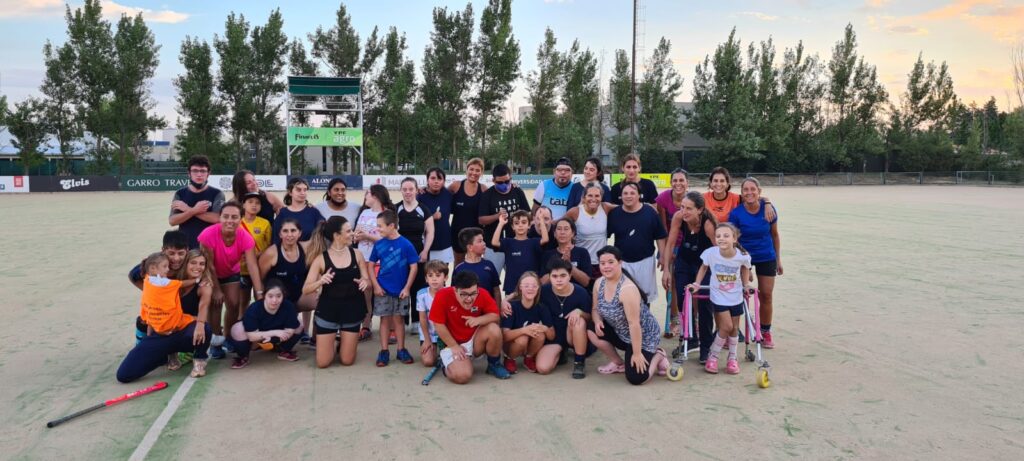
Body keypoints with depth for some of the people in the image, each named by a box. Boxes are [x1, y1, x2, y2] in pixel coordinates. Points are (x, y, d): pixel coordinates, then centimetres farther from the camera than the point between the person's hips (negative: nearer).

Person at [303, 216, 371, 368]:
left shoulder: (356, 254, -2)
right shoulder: (321, 259, -9)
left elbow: (368, 282, 3)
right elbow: (305, 290, -10)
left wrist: (365, 282, -21)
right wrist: (320, 282, -30)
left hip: (352, 311, 2)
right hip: (328, 311, -2)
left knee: (347, 361, 7)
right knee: (323, 363, 2)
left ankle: (342, 346, 41)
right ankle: (332, 346, 34)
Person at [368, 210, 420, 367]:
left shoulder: (405, 244, -11)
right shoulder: (378, 244, -3)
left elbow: (413, 267, -7)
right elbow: (371, 265, 6)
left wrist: (407, 288, -10)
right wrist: (375, 285, -4)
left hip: (400, 290, -2)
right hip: (383, 290, 2)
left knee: (398, 319, 9)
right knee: (385, 319, 7)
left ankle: (401, 350, 19)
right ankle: (384, 351, 14)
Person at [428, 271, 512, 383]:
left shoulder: (482, 294, -16)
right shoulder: (443, 295, -24)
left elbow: (495, 315, -8)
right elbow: (439, 325, -15)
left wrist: (478, 320, -29)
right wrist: (454, 346, -11)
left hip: (476, 339, 3)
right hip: (453, 343, -2)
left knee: (494, 330, -28)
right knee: (462, 376, -27)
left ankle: (494, 364, 1)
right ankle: (447, 363, 11)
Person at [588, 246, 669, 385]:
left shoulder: (627, 288, -32)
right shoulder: (599, 283, -7)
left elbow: (634, 324, -30)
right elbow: (596, 309, 5)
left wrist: (637, 353, -27)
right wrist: (597, 321, -19)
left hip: (642, 335, -7)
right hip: (621, 332, 7)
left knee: (635, 378, -19)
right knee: (591, 331, -16)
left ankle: (657, 355, 13)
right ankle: (618, 363, 7)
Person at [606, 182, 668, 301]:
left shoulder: (650, 212, -9)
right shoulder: (614, 214, -7)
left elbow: (660, 237, -2)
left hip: (645, 261, 0)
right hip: (622, 261, 0)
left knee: (645, 293, 14)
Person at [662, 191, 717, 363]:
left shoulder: (707, 224, -32)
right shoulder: (678, 217, -23)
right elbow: (671, 244, -13)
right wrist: (666, 270, -12)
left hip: (704, 263, -3)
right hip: (684, 261, 3)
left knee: (704, 303, -8)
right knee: (683, 301, 2)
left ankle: (706, 346, 6)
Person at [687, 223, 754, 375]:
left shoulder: (742, 256, -18)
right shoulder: (710, 253, -21)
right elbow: (704, 267, 0)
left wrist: (745, 285, 1)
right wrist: (696, 284, -5)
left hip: (736, 297, 2)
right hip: (718, 297, -2)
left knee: (734, 328, 10)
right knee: (726, 327, -8)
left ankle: (732, 358, 28)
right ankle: (712, 356, 11)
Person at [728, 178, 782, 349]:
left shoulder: (768, 209, -10)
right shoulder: (736, 213, -15)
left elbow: (775, 234, 2)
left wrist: (778, 259, 6)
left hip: (766, 258, 2)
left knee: (766, 296, 5)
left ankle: (766, 332, 21)